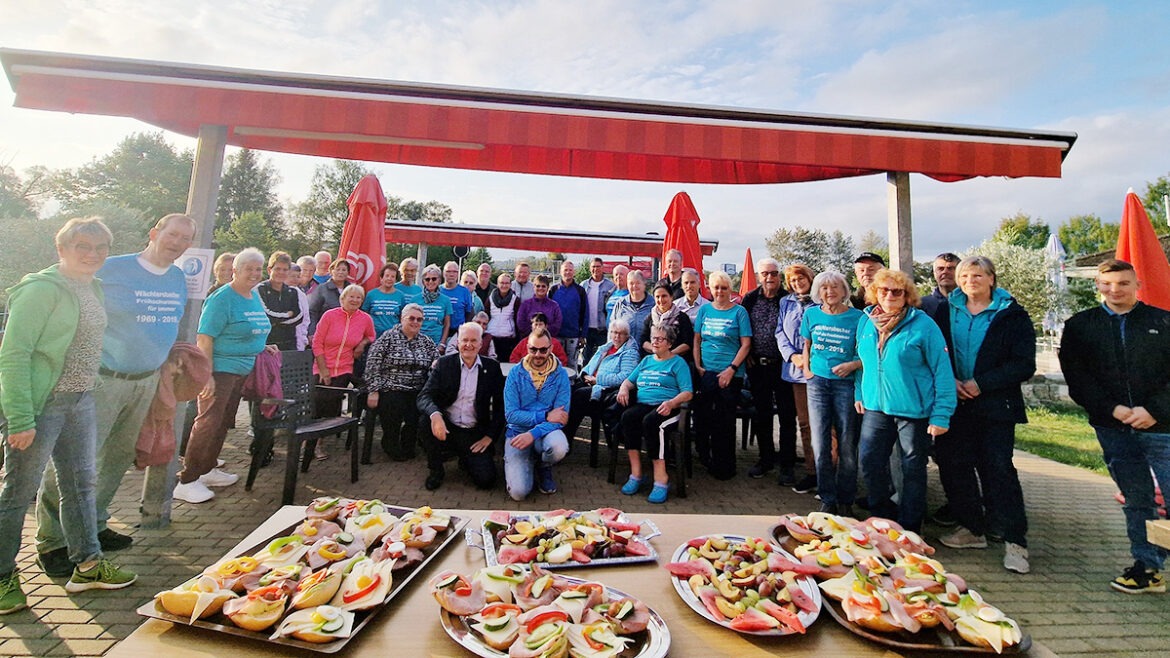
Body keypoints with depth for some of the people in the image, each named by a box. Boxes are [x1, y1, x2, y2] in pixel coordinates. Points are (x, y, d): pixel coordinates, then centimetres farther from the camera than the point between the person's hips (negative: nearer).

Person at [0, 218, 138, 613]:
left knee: (82, 482, 13)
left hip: (81, 401, 7)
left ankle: (86, 565, 25)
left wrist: (87, 391, 8)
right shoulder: (41, 289, -12)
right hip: (41, 403, -7)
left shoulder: (93, 289, 11)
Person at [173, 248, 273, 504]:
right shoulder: (222, 298, -14)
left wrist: (262, 348, 10)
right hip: (220, 370, -8)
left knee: (223, 422, 15)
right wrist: (206, 375, -22)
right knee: (208, 423, -8)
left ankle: (207, 470, 28)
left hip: (242, 371, 8)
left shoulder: (255, 296, 12)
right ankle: (186, 481, 2)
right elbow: (204, 338, -18)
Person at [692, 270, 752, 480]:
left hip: (730, 375, -3)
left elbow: (746, 344, -5)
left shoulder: (739, 311, -1)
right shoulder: (704, 310, 8)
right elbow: (697, 340, 11)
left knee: (725, 422, 3)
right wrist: (698, 366, 0)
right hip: (705, 373, 3)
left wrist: (732, 369, -13)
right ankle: (705, 458, 24)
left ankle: (725, 467, 19)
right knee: (701, 417, 4)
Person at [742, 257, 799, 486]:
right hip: (757, 366, 3)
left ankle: (787, 465, 15)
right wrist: (747, 356, 3)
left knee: (787, 416, 3)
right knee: (761, 415, 11)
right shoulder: (750, 299, 6)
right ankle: (766, 459, 26)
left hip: (783, 366, -3)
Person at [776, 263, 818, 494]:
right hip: (796, 369, 5)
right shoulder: (786, 302, 14)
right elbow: (781, 333, 10)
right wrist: (793, 356, -5)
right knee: (804, 422, 10)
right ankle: (811, 472, 19)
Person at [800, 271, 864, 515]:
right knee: (820, 445, 4)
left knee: (846, 446, 4)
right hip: (817, 383, 2)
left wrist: (853, 365, -18)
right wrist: (806, 368, 5)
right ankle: (828, 499, 18)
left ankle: (845, 500, 22)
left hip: (846, 384, -2)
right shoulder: (811, 314, 6)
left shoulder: (857, 317, -3)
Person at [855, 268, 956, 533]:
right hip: (875, 407, 5)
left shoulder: (923, 325, -11)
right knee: (870, 464, 8)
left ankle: (908, 528, 27)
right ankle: (882, 518, 30)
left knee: (913, 470, 10)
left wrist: (941, 416, -15)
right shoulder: (866, 321, 5)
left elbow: (943, 371, -11)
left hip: (914, 411, -4)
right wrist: (860, 393, 10)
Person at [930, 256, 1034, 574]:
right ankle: (972, 529, 23)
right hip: (954, 405, 4)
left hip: (995, 407, -3)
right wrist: (950, 382, -9)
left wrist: (980, 384, -16)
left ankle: (1015, 540, 10)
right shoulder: (945, 312, 8)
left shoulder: (1012, 315, -1)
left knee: (999, 470, -3)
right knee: (954, 466, 8)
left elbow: (1024, 365, -7)